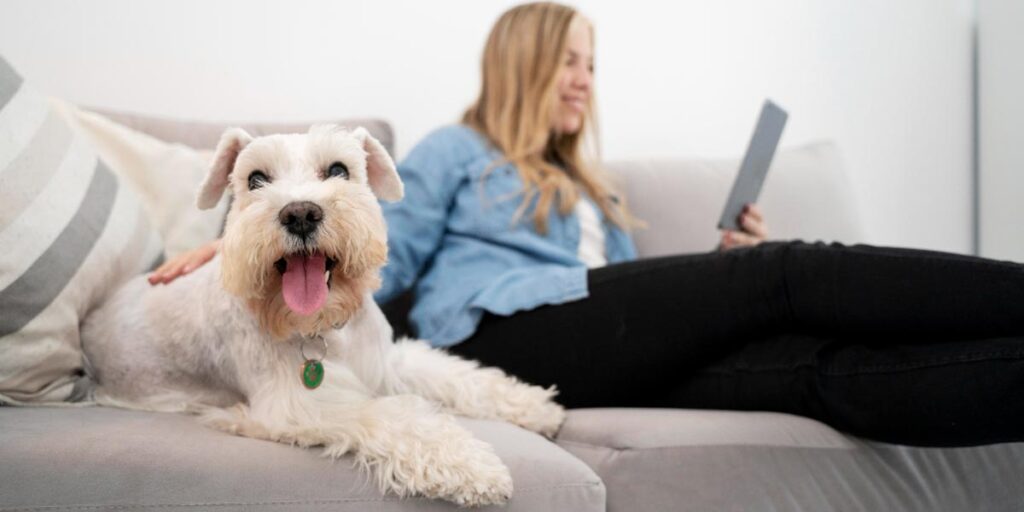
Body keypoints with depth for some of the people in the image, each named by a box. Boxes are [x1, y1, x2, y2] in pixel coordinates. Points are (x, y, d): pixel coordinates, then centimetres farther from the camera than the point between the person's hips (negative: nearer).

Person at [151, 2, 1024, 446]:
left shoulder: (591, 190, 38)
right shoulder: (455, 149, 20)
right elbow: (384, 255, 8)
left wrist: (724, 264, 13)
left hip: (605, 352, 5)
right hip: (506, 332, -5)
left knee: (823, 363, -25)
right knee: (782, 273, -20)